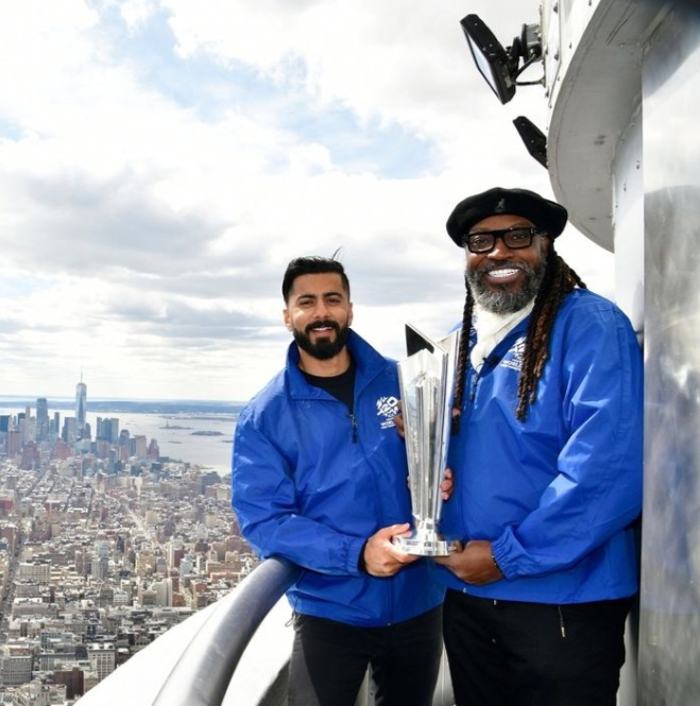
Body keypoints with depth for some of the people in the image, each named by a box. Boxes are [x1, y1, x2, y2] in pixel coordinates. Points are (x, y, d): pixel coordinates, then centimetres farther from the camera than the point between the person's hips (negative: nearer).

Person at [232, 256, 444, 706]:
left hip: (419, 603, 3)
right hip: (330, 612, -3)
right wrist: (356, 554, -26)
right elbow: (263, 520, -13)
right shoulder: (264, 417, -7)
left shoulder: (403, 381, -2)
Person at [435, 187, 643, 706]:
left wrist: (508, 555, -18)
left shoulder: (590, 326, -13)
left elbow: (609, 469, -23)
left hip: (562, 600, -6)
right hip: (465, 595, 7)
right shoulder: (461, 342, 9)